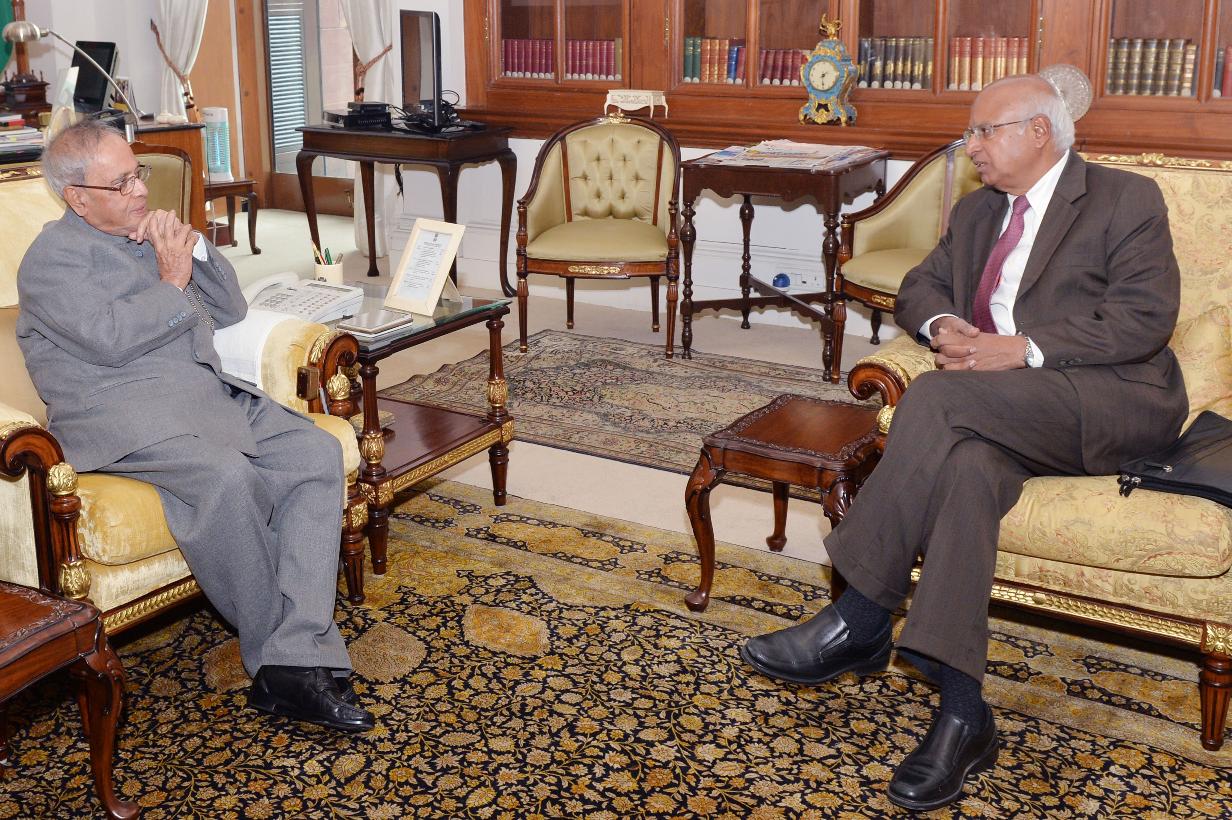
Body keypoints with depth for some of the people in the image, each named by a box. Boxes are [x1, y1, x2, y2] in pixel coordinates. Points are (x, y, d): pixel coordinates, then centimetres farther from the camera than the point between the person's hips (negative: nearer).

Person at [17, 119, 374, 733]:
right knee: (228, 477, -36)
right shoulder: (53, 259, 2)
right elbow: (112, 339, -15)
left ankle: (294, 663, -27)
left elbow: (231, 310, 22)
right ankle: (275, 654, -20)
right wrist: (172, 281, -3)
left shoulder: (149, 235, 24)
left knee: (318, 453, -18)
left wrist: (194, 247, 6)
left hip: (211, 394, 7)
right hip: (127, 415, -7)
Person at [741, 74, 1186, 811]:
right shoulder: (977, 211, 24)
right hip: (1001, 411, 5)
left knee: (939, 396, -31)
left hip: (1114, 403, -5)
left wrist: (1025, 350, -19)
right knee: (968, 464, -33)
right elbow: (920, 286, 21)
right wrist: (942, 324, -4)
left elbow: (1146, 317, -9)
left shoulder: (1127, 200, 3)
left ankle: (861, 622, -26)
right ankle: (963, 711, -35)